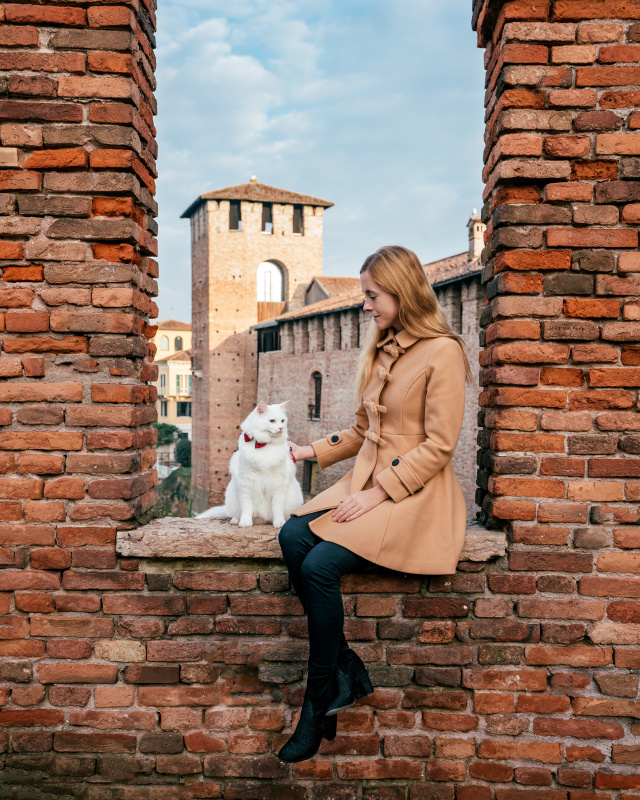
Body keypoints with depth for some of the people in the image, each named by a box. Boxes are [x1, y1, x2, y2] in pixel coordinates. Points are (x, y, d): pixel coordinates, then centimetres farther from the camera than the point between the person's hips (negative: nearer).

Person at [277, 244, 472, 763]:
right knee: (292, 536, -17)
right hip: (367, 481, 8)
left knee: (320, 564, -24)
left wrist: (378, 493, -17)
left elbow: (439, 445, -14)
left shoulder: (442, 351, -9)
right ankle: (347, 672, -8)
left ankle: (320, 701, -6)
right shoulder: (379, 351, 16)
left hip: (417, 494, -8)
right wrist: (311, 451, 14)